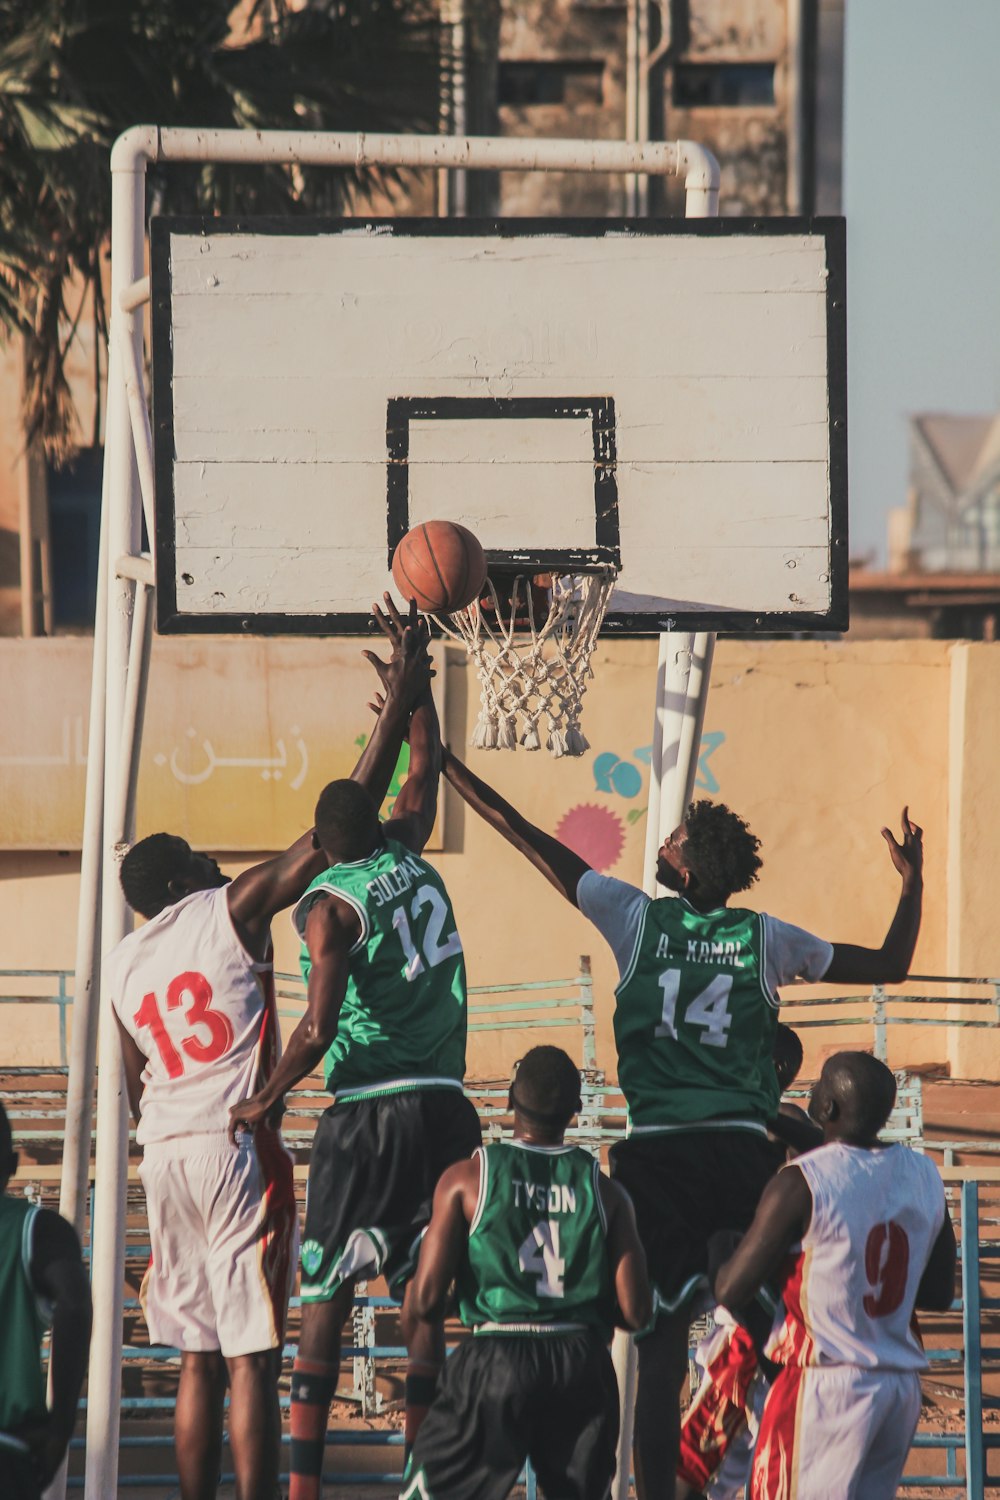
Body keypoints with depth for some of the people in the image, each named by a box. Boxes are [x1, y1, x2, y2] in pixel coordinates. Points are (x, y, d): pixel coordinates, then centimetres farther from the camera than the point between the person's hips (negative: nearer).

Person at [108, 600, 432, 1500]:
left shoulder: (124, 964, 16)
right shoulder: (231, 911, -3)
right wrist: (399, 710, -4)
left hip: (164, 1154, 6)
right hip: (236, 1144, -6)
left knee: (199, 1359, 11)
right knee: (251, 1359, -7)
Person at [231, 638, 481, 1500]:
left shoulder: (330, 904, -8)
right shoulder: (408, 861, 8)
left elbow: (318, 1030, -16)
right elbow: (425, 765, 26)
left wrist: (267, 1102, -5)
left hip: (368, 1114, -5)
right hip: (444, 1108, 5)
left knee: (325, 1301, 0)